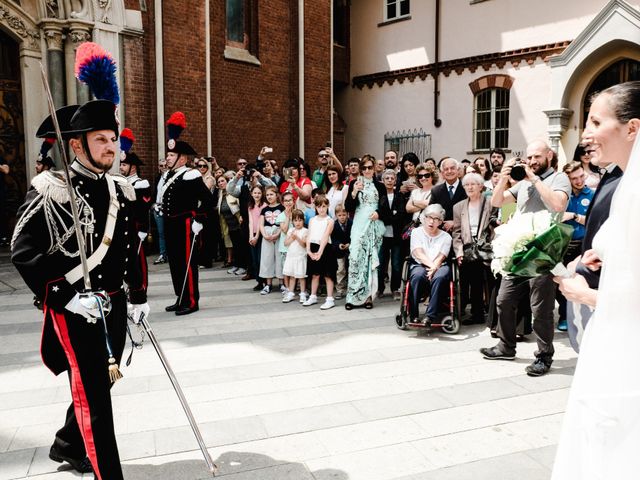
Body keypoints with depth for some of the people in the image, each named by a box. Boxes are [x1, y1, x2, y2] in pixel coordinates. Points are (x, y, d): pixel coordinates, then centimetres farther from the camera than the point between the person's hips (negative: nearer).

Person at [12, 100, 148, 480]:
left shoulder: (121, 191, 8)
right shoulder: (50, 189, -12)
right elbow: (23, 252, -16)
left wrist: (138, 295, 13)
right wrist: (66, 297, -21)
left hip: (113, 305, 7)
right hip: (73, 309, -7)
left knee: (99, 382, 21)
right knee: (92, 394, -4)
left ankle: (68, 445, 46)